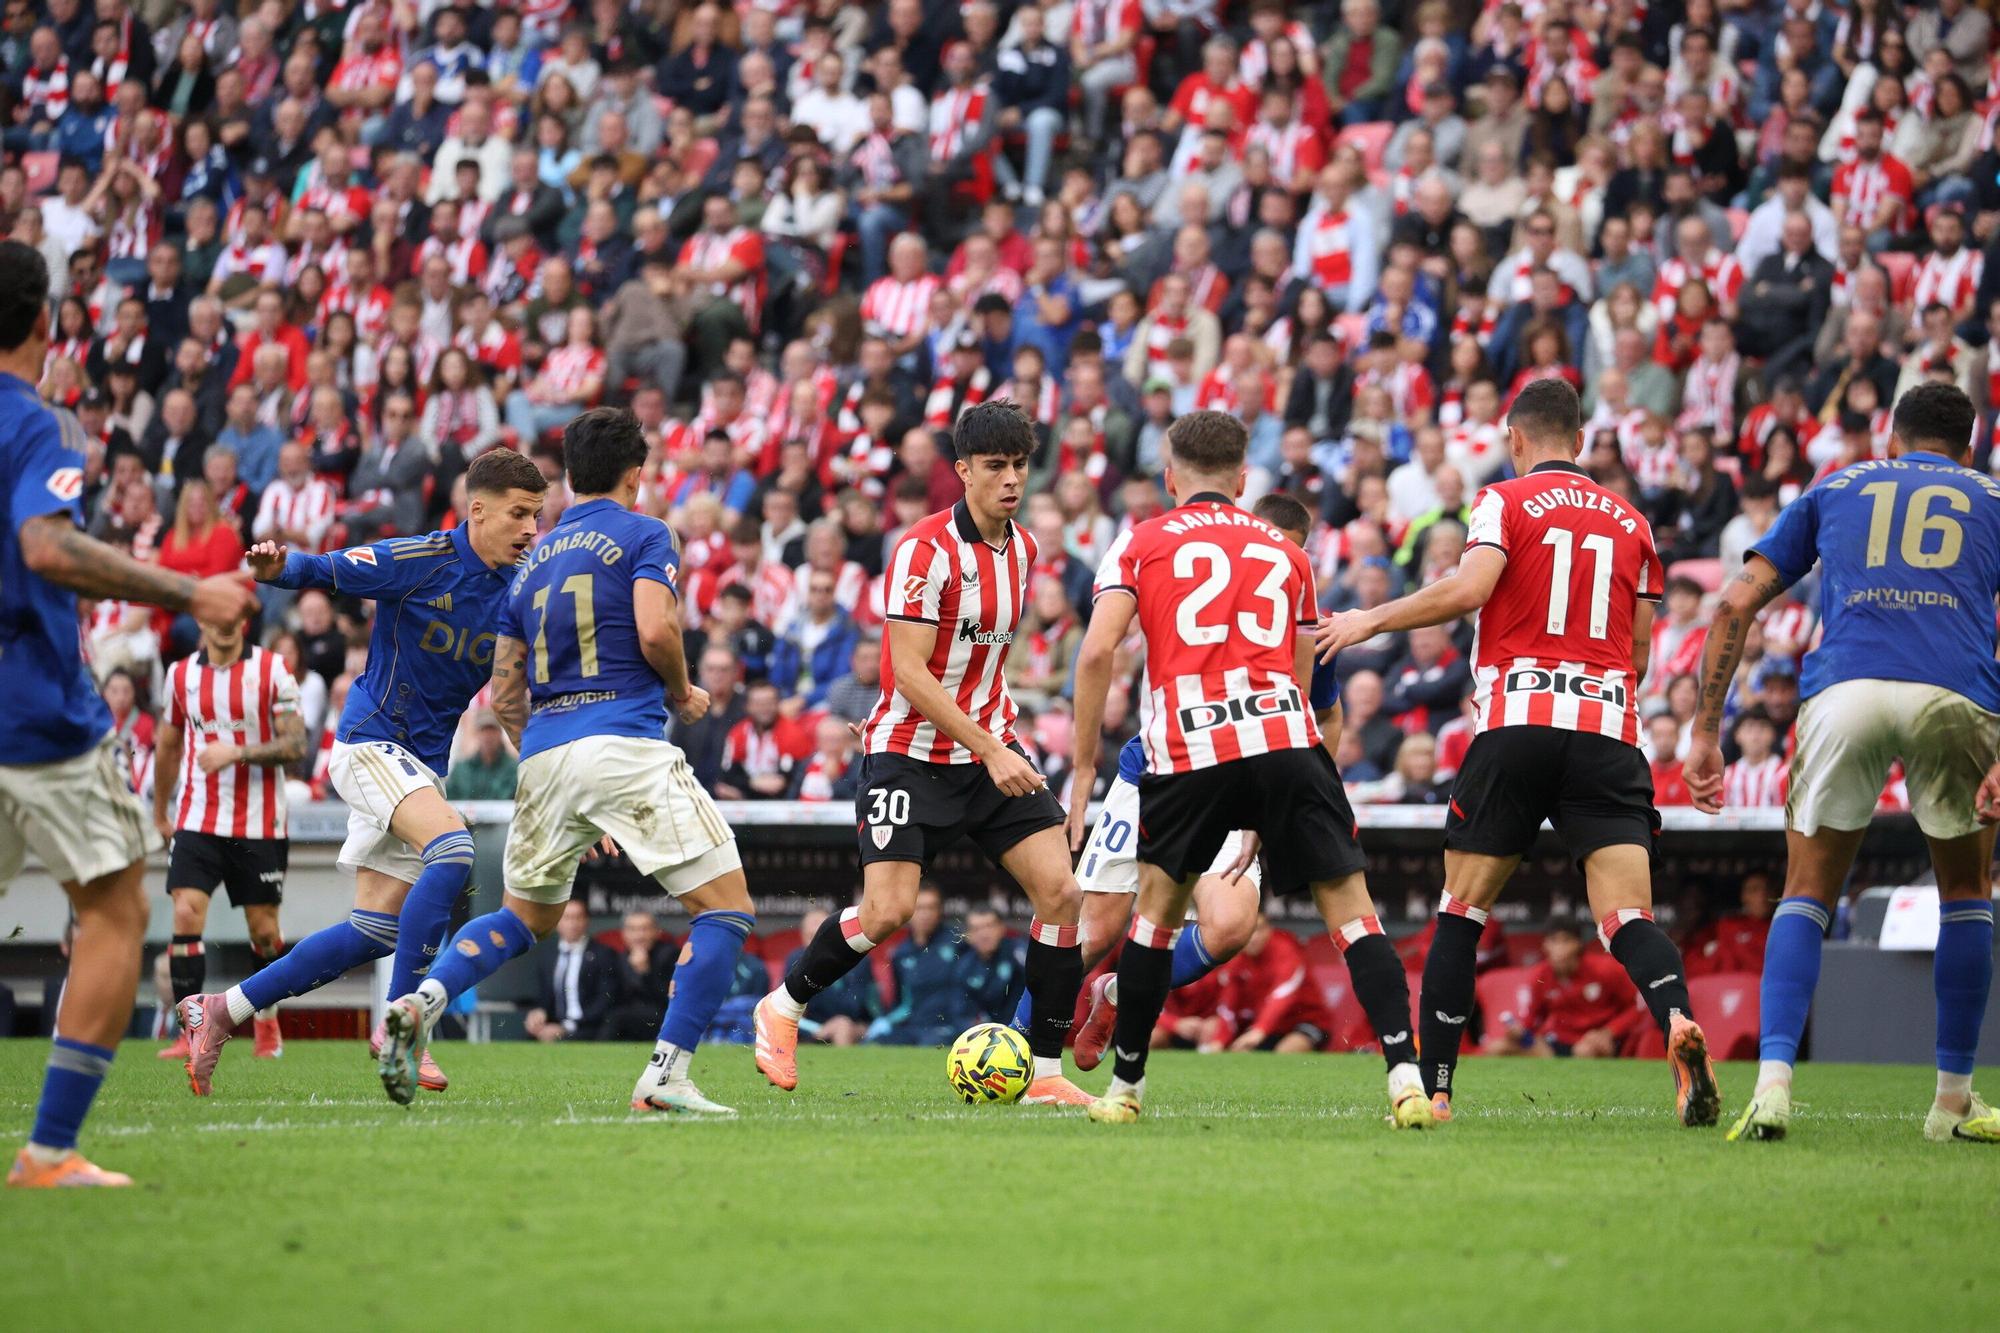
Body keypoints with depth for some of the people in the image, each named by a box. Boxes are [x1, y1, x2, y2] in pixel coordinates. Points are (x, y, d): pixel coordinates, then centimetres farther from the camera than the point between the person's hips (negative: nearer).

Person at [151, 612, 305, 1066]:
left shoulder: (272, 670, -4)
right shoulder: (181, 675, 6)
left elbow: (295, 745, -9)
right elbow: (168, 747, 19)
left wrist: (236, 753, -22)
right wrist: (160, 812, 24)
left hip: (259, 823, -2)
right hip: (197, 821, 2)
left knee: (264, 929, 5)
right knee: (186, 916, -14)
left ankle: (267, 1021, 28)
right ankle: (190, 1032, -13)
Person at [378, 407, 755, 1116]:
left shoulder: (533, 563, 21)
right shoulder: (643, 534, 4)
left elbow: (504, 695, 21)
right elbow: (655, 631, -13)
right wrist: (684, 692, 6)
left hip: (544, 753, 6)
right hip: (628, 745, -6)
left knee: (526, 916, 24)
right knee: (726, 906, 0)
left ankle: (419, 1003, 1)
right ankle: (666, 1074, -13)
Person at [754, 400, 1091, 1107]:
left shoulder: (1022, 549, 7)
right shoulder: (926, 548, -17)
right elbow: (909, 671, -21)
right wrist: (989, 750, -25)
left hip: (992, 748, 7)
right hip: (913, 754, -7)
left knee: (1061, 893, -8)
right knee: (887, 911, -16)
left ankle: (1045, 1074, -1)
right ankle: (784, 1005, 12)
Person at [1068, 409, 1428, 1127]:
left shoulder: (1139, 543, 15)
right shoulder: (1284, 551, 24)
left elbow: (1096, 653, 1)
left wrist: (1084, 770, 6)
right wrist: (1262, 816, 33)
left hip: (1187, 745, -1)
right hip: (1285, 738, 1)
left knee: (1157, 901, 18)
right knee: (1349, 905, 2)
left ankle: (1125, 1086, 22)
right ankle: (1406, 1075, -12)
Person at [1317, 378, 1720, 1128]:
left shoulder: (1508, 501, 5)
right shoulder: (1630, 522, 18)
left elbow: (1468, 588, -12)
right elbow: (1640, 655, 18)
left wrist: (1371, 621, -1)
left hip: (1516, 727, -2)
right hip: (1608, 729, 2)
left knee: (1461, 911, 10)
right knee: (1627, 916, -8)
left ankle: (1431, 1087, 11)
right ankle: (1677, 1019, -37)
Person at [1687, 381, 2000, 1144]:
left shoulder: (1835, 489, 28)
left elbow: (1737, 603, 19)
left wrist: (1705, 732, 19)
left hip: (1844, 689, 0)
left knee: (1807, 896, 15)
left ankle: (1773, 1082, -3)